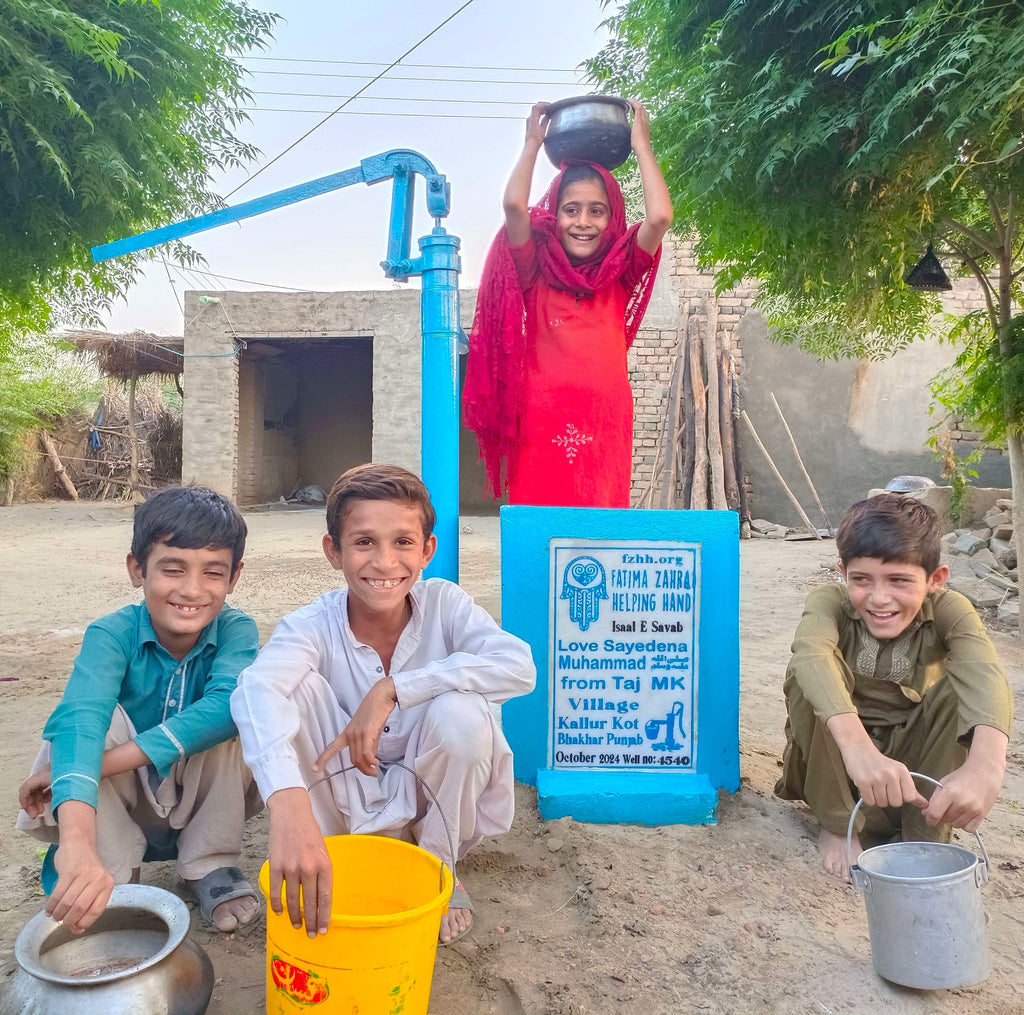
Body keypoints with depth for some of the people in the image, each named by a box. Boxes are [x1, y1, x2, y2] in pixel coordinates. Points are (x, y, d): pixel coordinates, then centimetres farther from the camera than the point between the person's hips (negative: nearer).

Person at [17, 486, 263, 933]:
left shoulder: (235, 631, -20)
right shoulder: (112, 634, -22)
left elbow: (226, 706, -41)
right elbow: (80, 719, -41)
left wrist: (105, 760, -44)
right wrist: (78, 842, -58)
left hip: (206, 803, 1)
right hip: (118, 803, 0)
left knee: (230, 714, -28)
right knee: (99, 716, -29)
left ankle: (212, 865, -11)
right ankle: (113, 871, -12)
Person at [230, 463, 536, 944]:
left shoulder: (443, 604, -17)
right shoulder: (313, 625, -20)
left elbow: (519, 665, -34)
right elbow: (256, 688, -41)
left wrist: (392, 688, -37)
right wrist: (289, 809, -60)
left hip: (429, 801, 1)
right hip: (343, 804, 0)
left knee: (461, 711, -31)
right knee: (299, 687, -25)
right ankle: (319, 868, -5)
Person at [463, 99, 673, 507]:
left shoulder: (620, 275, 10)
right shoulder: (537, 271, 7)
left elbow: (659, 217, -5)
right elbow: (514, 205, -7)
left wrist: (641, 144, 5)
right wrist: (533, 143, 7)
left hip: (605, 426, 1)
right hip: (543, 425, -1)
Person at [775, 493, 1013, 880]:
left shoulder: (947, 610, -17)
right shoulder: (830, 602, -21)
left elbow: (984, 674, -38)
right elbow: (811, 653, -44)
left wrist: (985, 764, -60)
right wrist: (857, 745, -62)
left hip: (914, 756, 1)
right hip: (838, 759, -1)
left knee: (961, 686, -26)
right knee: (808, 676, -31)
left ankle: (927, 834, -9)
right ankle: (837, 825, -10)